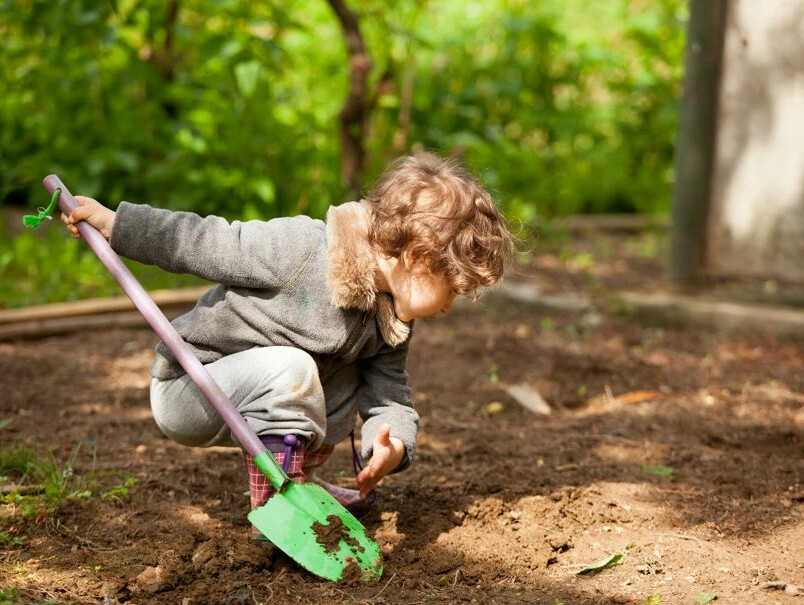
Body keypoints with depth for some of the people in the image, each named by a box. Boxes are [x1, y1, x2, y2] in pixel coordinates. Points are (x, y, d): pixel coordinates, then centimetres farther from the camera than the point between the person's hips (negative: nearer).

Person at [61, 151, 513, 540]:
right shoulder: (302, 250, -27)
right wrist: (112, 222, -19)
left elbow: (391, 397, -5)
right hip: (185, 386, -8)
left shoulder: (391, 323, -2)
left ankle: (299, 481, 11)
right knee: (289, 369, -32)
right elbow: (204, 243, -20)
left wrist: (394, 444, -28)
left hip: (247, 397, 8)